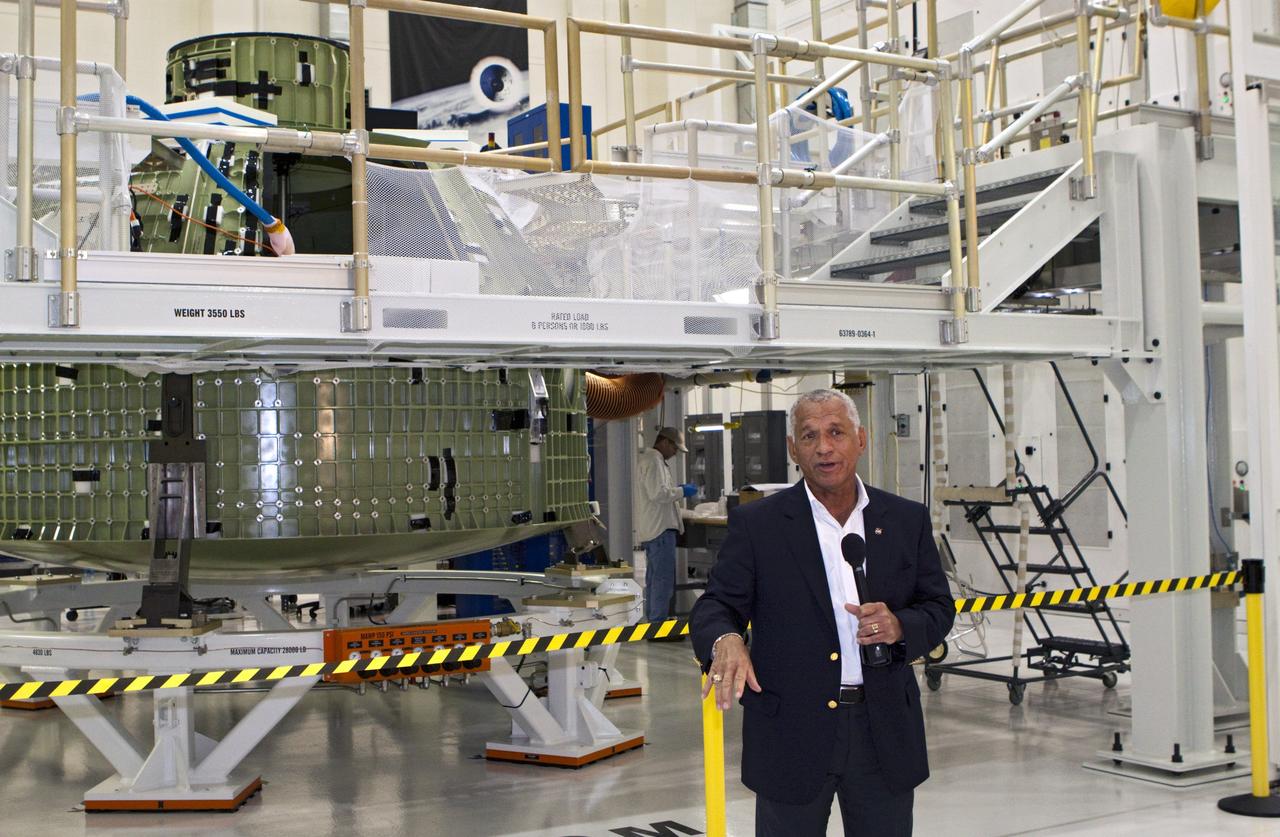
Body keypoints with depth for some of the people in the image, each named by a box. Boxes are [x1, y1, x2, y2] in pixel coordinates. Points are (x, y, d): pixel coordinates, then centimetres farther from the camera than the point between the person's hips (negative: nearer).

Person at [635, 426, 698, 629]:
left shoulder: (648, 459, 20)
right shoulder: (654, 462, -14)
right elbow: (658, 493, -22)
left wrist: (677, 490, 17)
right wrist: (681, 492, -10)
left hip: (652, 529, 11)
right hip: (660, 528, -11)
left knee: (654, 578, 15)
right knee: (664, 578, -10)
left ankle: (651, 620, 21)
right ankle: (658, 623, -10)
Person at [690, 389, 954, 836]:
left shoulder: (907, 519, 5)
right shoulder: (756, 523, -2)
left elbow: (939, 606, 9)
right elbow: (716, 606, -3)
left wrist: (899, 626, -14)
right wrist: (725, 640, -27)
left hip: (884, 731, 2)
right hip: (792, 733, -2)